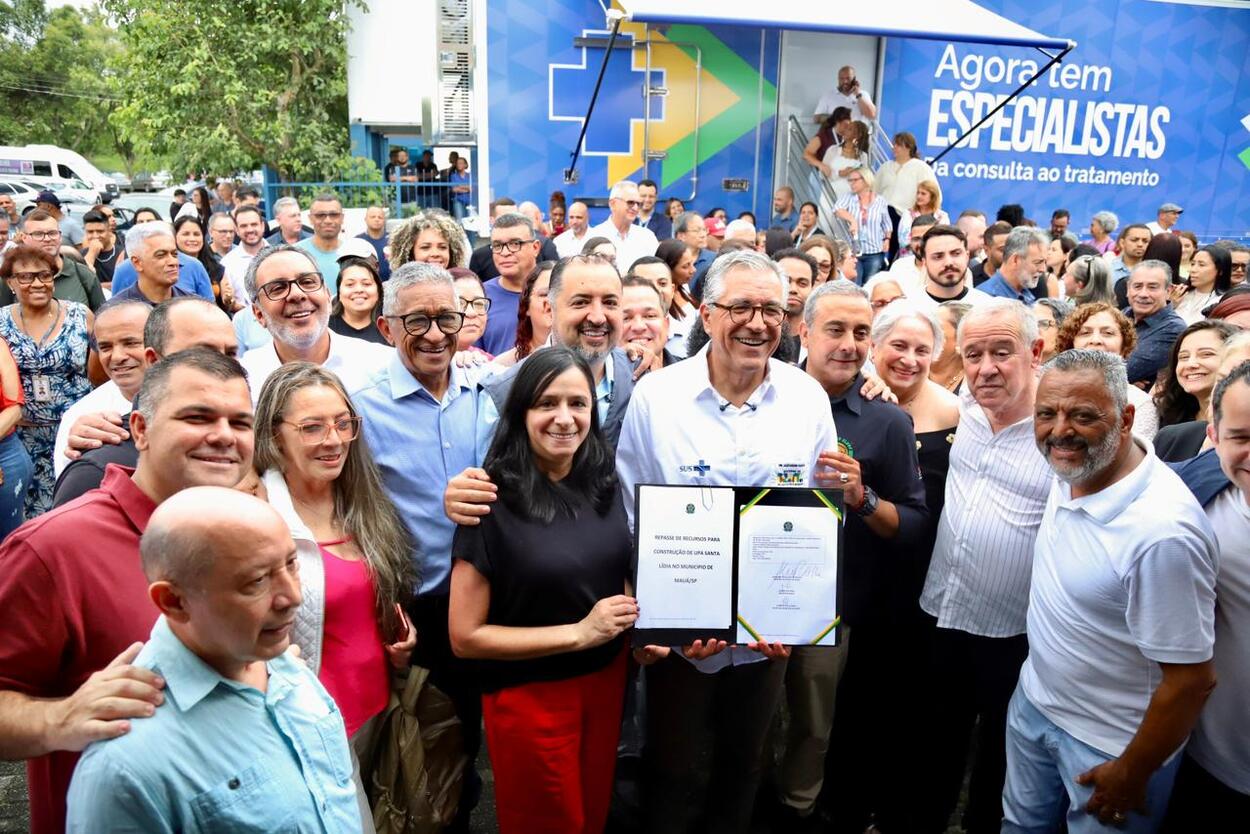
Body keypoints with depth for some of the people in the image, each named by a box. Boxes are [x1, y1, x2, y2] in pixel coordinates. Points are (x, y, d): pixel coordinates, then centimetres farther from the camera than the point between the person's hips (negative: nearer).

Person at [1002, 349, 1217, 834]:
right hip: (1035, 701, 7)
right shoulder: (1071, 474, -8)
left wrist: (1131, 775, -14)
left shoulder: (1161, 531, -32)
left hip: (1107, 745, -7)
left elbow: (1192, 680, -25)